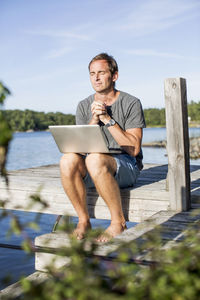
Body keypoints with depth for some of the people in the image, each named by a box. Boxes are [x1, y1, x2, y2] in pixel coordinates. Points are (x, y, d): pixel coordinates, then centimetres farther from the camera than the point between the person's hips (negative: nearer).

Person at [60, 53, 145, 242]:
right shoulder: (84, 106, 10)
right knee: (68, 160, -28)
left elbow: (134, 149, -11)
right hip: (94, 170, 4)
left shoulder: (131, 103, -3)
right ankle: (83, 221, -14)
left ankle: (118, 222, -20)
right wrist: (94, 119, -12)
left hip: (127, 166, -4)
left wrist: (108, 119, -15)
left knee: (94, 159, -36)